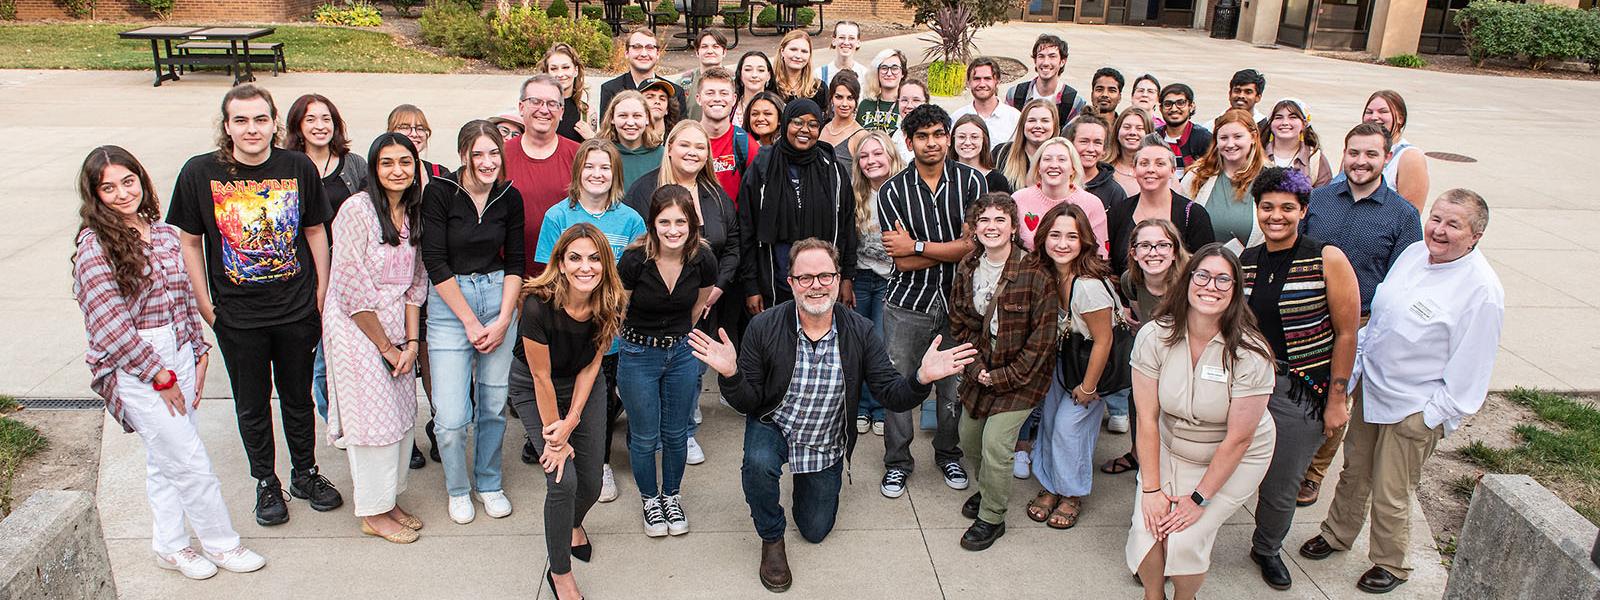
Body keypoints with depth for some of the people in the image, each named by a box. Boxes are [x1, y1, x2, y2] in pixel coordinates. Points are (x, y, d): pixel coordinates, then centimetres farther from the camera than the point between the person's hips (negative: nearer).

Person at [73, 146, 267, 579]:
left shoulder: (165, 234, 7)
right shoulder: (94, 246, -12)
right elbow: (109, 325, -15)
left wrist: (199, 352, 7)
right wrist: (159, 375, -12)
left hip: (179, 356, 6)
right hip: (133, 368, -6)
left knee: (166, 458, 16)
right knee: (191, 460, -1)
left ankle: (169, 546, 30)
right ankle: (221, 543, 15)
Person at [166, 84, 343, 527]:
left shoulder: (299, 168, -5)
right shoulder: (200, 173, -8)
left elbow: (315, 231, 6)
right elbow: (189, 242, 0)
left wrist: (321, 295, 3)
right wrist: (206, 307, -2)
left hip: (297, 310, 1)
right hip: (237, 316, -1)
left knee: (298, 397, 16)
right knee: (252, 405, 14)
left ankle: (305, 473, 35)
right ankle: (265, 482, 32)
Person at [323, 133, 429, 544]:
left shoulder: (414, 213, 6)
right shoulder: (358, 209, -14)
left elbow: (416, 282, 8)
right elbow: (352, 288, -15)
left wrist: (411, 341, -1)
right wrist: (386, 346, -10)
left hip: (396, 328, 6)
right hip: (357, 328, -6)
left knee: (403, 414, 9)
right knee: (372, 416, -1)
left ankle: (391, 499, 26)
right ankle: (374, 513, 14)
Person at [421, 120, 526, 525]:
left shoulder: (509, 197, 2)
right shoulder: (440, 192, -8)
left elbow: (515, 261, 6)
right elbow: (435, 262, -10)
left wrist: (503, 319, -4)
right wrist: (470, 321, -10)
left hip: (499, 298, 3)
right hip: (448, 303, -3)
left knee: (494, 404, 7)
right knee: (452, 415, -5)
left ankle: (489, 483, 30)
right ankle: (457, 488, 22)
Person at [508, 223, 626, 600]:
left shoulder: (609, 305, -20)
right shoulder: (539, 306, -33)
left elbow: (591, 366, -10)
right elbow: (541, 378, -23)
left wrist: (570, 423, -15)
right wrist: (555, 434, -14)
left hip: (584, 385, 4)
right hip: (534, 390, -4)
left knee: (591, 484, 7)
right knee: (563, 481, -13)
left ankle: (574, 524, 45)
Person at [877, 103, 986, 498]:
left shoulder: (971, 181, -2)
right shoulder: (892, 191, -3)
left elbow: (975, 244, -12)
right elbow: (903, 261, -9)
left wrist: (917, 246, -13)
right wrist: (952, 249, -11)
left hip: (957, 301, 1)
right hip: (907, 303, 0)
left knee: (954, 388, 11)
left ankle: (948, 455, 35)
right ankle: (897, 462, 25)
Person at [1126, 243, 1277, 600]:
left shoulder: (1250, 354, -23)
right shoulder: (1154, 337, -17)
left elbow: (1239, 439, -17)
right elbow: (1147, 418, -13)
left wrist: (1199, 499, -15)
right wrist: (1151, 489, -14)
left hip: (1236, 460, -2)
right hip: (1170, 447, 2)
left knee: (1184, 539, -16)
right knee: (1148, 528, -14)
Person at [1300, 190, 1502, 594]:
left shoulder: (1482, 291, -22)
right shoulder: (1414, 253, -2)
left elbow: (1470, 368, -17)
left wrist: (1437, 415, -14)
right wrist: (1356, 361, 11)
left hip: (1414, 410, -6)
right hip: (1371, 390, 6)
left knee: (1389, 497, 10)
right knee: (1353, 473, 23)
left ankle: (1390, 565, 35)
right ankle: (1337, 534, 45)